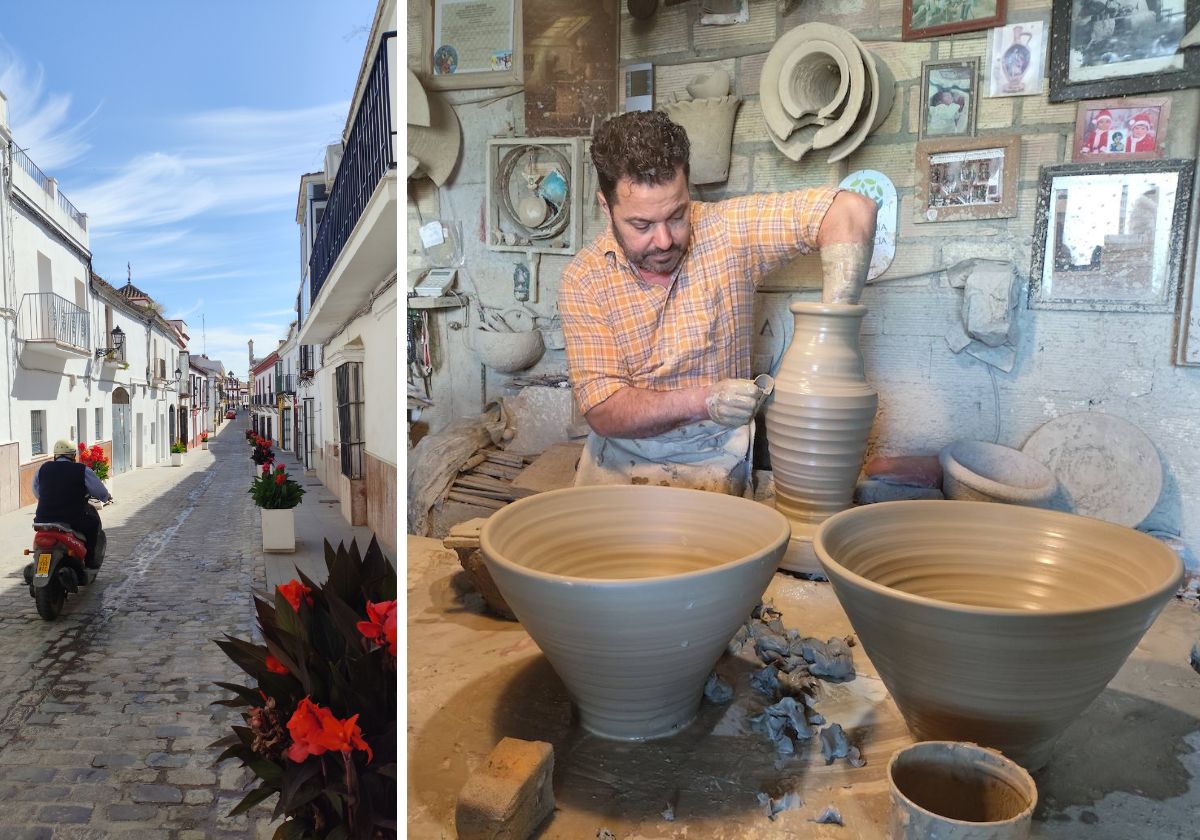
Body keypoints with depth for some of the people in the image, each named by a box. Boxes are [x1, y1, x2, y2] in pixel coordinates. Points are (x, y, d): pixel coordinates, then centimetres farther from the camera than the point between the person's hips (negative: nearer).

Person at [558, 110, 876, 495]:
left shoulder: (728, 231, -8)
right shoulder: (583, 281, -7)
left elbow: (852, 211, -15)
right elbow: (601, 410, -10)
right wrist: (702, 401, -25)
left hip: (715, 463, 0)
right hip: (618, 461, 1)